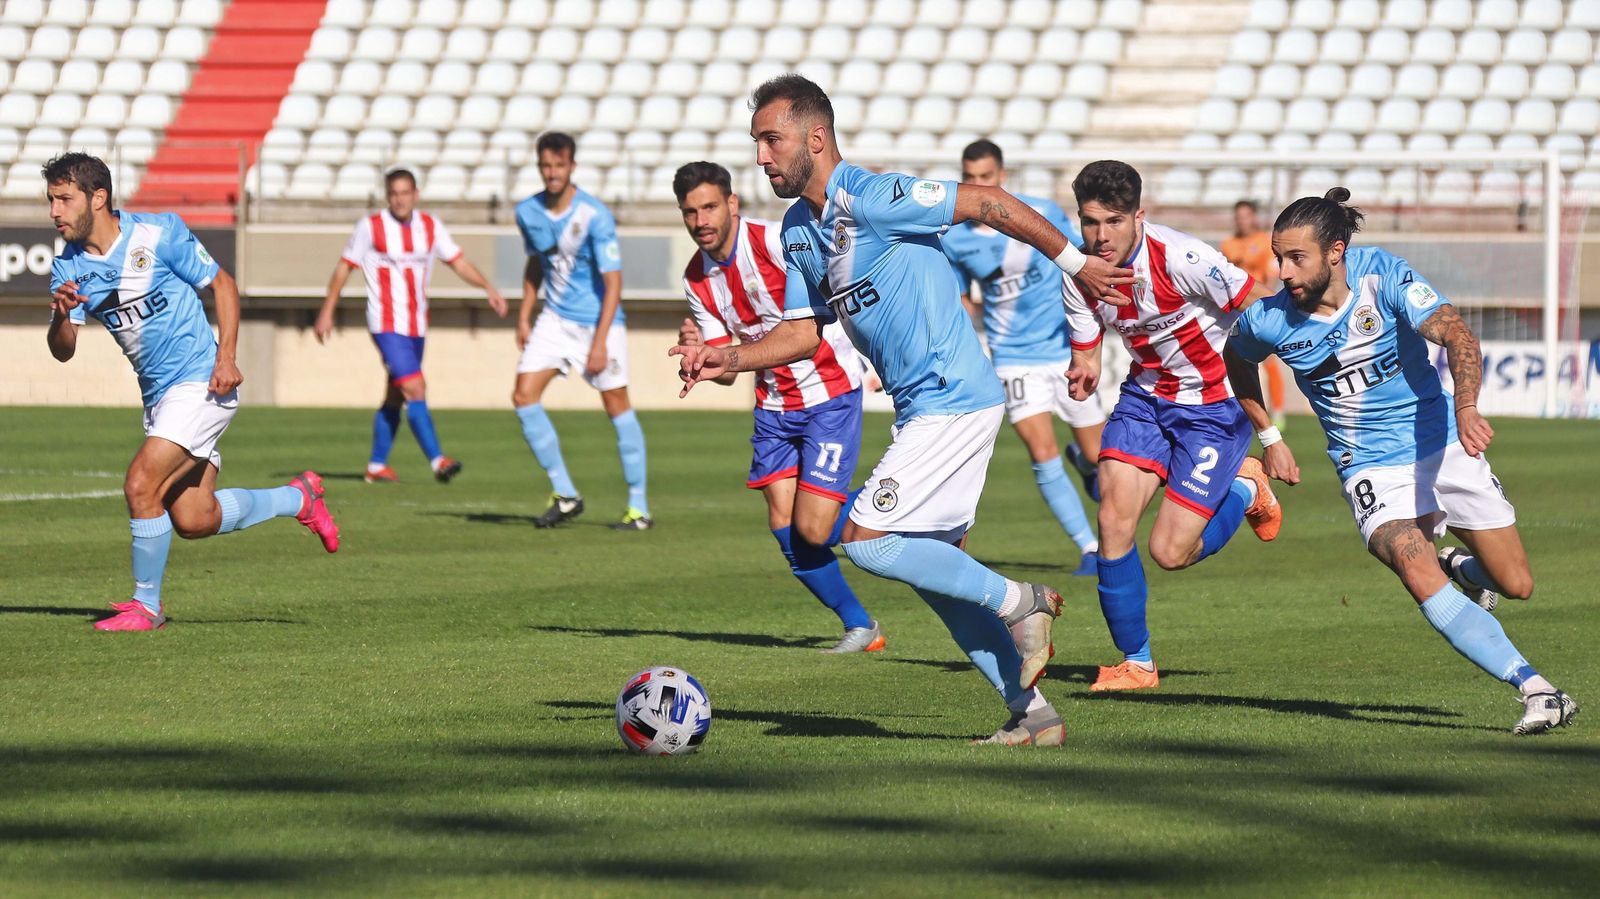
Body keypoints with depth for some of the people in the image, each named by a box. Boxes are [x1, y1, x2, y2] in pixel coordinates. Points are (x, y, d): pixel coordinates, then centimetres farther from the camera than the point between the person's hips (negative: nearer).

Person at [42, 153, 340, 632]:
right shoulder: (68, 267, 1)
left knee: (141, 484, -19)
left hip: (201, 382, -7)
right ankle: (298, 498, 30)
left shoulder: (158, 234, -13)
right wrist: (62, 315, -27)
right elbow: (63, 350, -5)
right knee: (193, 520, 7)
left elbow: (223, 284, -3)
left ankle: (146, 605, -3)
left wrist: (226, 357, -14)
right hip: (159, 395, 7)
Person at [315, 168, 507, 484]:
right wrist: (327, 312, -1)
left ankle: (376, 466, 23)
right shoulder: (371, 227, -6)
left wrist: (488, 288, -8)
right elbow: (344, 267, 0)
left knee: (395, 398, 12)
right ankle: (437, 460, -22)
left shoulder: (431, 227, 5)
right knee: (415, 389, -18)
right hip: (386, 324, -6)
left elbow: (458, 262, 7)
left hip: (417, 326, 6)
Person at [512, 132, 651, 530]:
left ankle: (639, 507, 6)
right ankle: (565, 495, 2)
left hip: (599, 320, -5)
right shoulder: (528, 212, -2)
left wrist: (600, 342, -24)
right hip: (555, 318, 5)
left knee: (617, 405, -3)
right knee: (523, 396, -8)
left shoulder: (595, 216, -20)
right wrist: (524, 315, 11)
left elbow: (613, 282, -19)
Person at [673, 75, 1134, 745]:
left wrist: (1076, 265, -7)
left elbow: (991, 204, -14)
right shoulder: (798, 227, 10)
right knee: (932, 565, 12)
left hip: (953, 402, -10)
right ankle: (1032, 713, 17)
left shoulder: (871, 199, -18)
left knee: (865, 540, -14)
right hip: (920, 408, 10)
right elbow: (804, 332, 15)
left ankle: (1020, 604, -2)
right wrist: (730, 360, -2)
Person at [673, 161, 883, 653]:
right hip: (773, 404, 6)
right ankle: (859, 625, 15)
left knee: (812, 529, -14)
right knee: (785, 530, -3)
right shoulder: (697, 279, 1)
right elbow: (725, 368, 4)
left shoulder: (775, 242, -19)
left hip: (830, 394, -6)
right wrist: (696, 350, -17)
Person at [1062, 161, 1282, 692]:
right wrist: (1084, 375, -22)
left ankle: (1246, 487, 21)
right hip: (1146, 394, 5)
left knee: (1170, 553, -10)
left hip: (1215, 404, -5)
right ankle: (1135, 662, 6)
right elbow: (1085, 350, 4)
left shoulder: (1181, 260, -28)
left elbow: (1260, 306, -19)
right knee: (1113, 520, -11)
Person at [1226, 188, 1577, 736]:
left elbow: (1456, 335, -30)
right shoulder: (1270, 321, -12)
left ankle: (1461, 567, 42)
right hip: (1373, 470, 0)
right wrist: (1269, 438, 11)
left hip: (1442, 444, 0)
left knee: (1516, 586, 4)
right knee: (1420, 578, -28)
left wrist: (1466, 408, -47)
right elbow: (1237, 362, 13)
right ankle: (1536, 689, -29)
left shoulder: (1383, 276, -18)